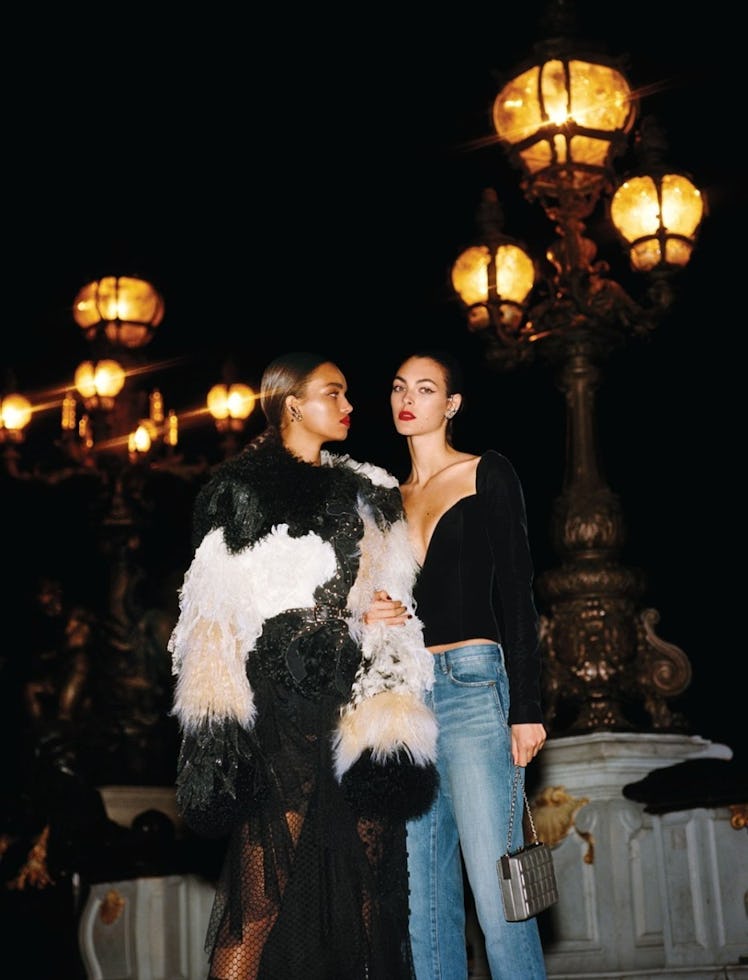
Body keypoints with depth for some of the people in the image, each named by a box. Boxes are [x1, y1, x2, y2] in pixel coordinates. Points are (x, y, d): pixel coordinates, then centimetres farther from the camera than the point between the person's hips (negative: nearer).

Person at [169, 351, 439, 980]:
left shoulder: (365, 493, 19)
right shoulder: (242, 492, 4)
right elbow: (215, 620, -1)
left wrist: (389, 615, 0)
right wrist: (222, 738, -10)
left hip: (356, 705, 5)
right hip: (282, 709, -5)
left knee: (367, 885, 3)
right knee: (265, 894, -9)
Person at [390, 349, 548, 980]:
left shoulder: (488, 475, 4)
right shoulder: (389, 496, 18)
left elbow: (516, 594, -2)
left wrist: (526, 707, -9)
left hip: (472, 685, -5)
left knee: (496, 891, -10)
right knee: (424, 893, 5)